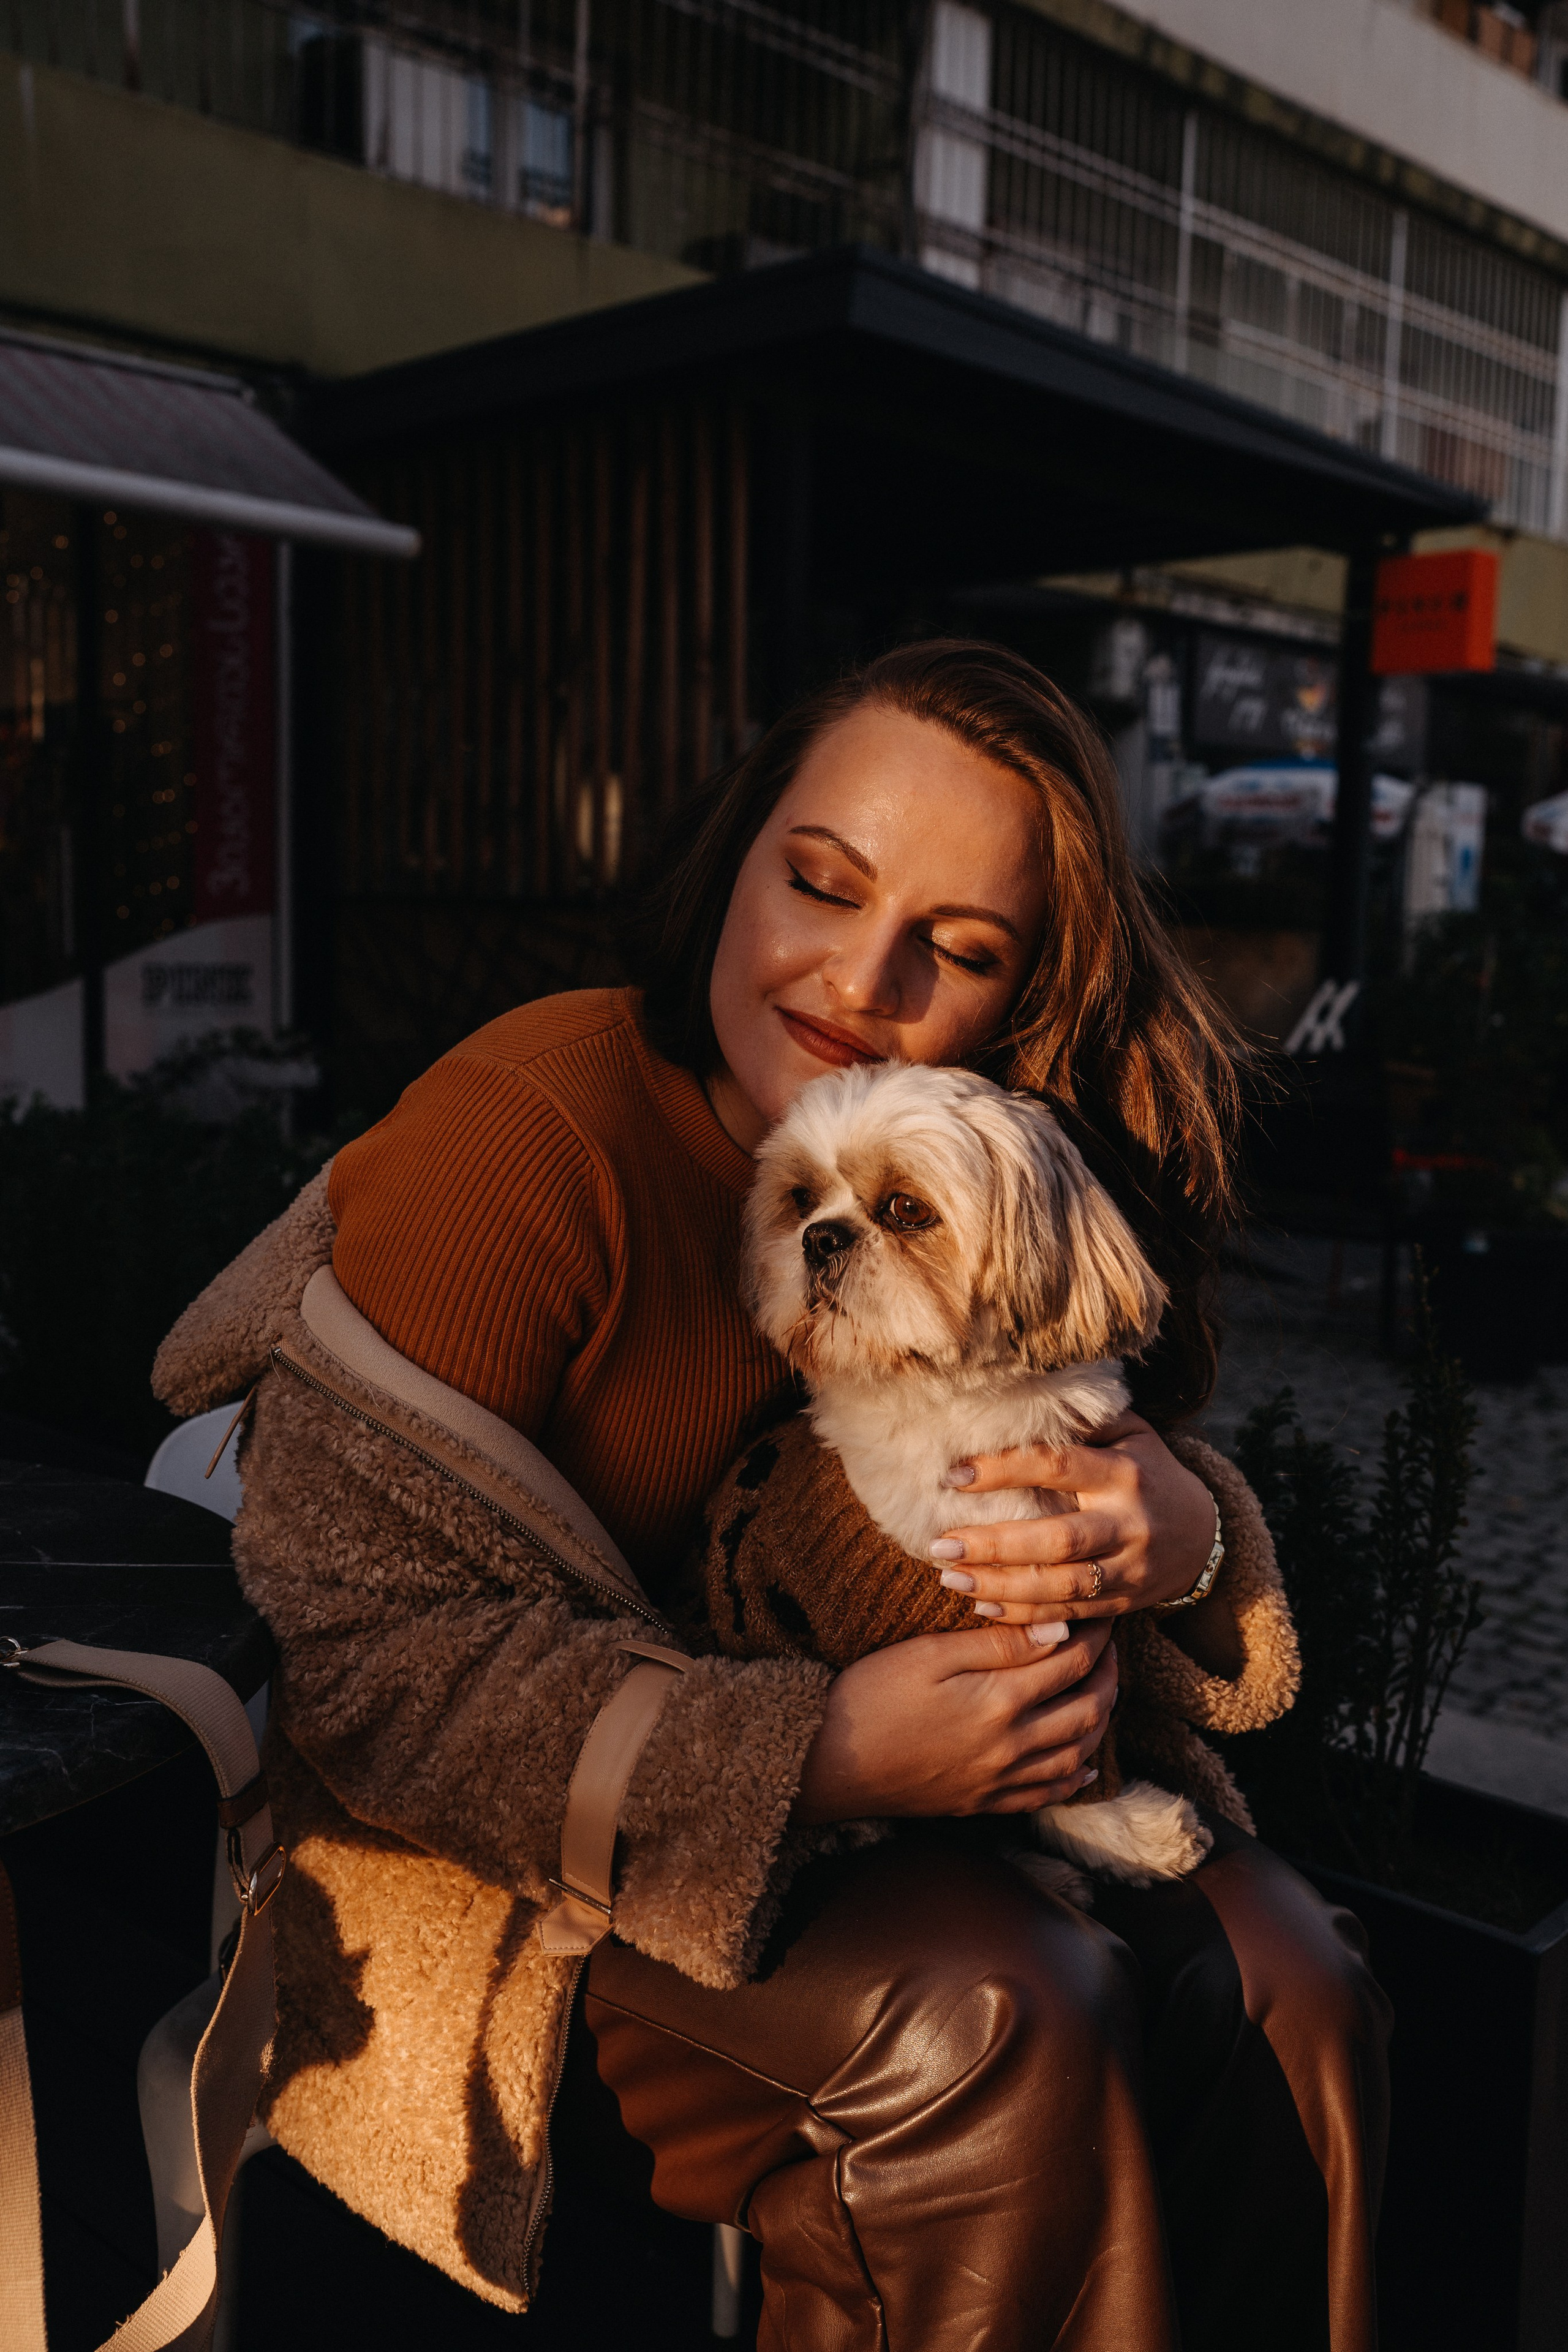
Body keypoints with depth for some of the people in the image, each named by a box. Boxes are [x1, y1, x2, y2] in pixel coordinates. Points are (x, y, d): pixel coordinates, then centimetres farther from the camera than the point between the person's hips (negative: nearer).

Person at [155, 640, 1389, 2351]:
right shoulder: (526, 1132, -23)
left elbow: (1146, 1462, 3)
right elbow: (366, 1653, -25)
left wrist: (1183, 1533, -24)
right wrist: (821, 1754, -31)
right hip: (493, 1842, -5)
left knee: (1283, 1971, -9)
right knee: (1004, 2017, -25)